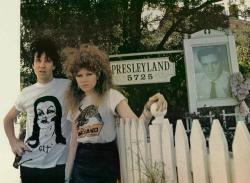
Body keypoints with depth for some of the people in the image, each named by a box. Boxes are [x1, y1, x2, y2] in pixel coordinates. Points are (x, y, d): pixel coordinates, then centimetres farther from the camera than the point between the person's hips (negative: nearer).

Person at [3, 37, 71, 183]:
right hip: (30, 164, 3)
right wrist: (13, 142, 8)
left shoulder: (67, 87, -6)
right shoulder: (26, 93, 4)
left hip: (59, 164, -3)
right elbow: (8, 119, 20)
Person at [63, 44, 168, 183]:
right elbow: (74, 141, 10)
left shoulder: (111, 96, -9)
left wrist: (148, 109, -42)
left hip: (104, 162, -5)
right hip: (81, 163, 5)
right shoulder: (76, 103, 8)